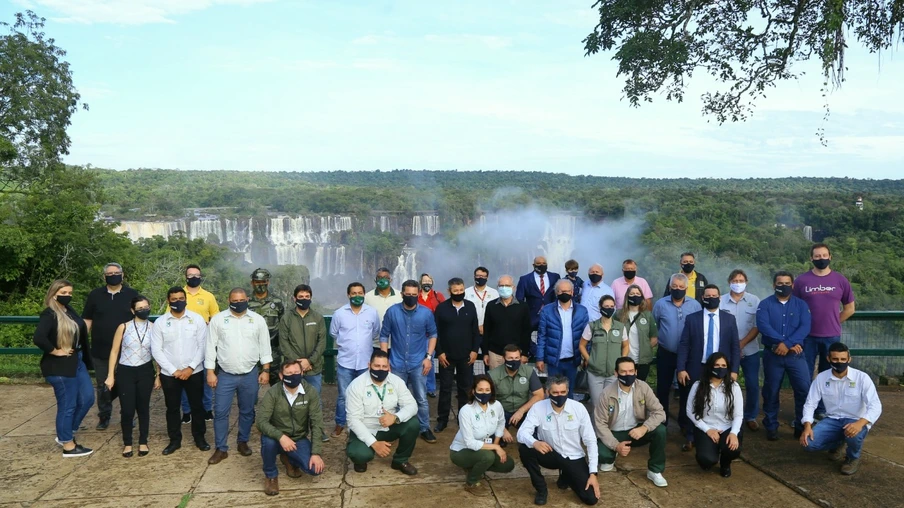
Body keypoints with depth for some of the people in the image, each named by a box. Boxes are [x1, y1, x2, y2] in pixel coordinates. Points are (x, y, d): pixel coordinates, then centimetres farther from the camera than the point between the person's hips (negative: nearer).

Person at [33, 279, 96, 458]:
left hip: (77, 362, 9)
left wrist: (83, 357, 5)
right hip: (60, 367, -9)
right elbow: (38, 338, -31)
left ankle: (66, 434, 29)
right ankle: (68, 446, 16)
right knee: (67, 405, 2)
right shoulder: (49, 314, -16)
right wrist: (56, 351, -19)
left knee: (87, 398, 13)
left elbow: (81, 332, 13)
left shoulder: (69, 310, 9)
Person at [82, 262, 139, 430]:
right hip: (100, 350, 1)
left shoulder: (132, 295, 0)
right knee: (103, 385, 10)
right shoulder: (95, 295, 3)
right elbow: (87, 320, 6)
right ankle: (104, 417, 25)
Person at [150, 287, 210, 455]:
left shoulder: (197, 319, -4)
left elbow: (202, 346, -4)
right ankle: (175, 440, 27)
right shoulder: (160, 322, -3)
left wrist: (191, 368, -12)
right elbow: (156, 350, -5)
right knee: (172, 408, 12)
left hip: (194, 372, 0)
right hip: (169, 374, 1)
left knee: (197, 406, 10)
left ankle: (200, 437, 26)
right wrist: (173, 370, -10)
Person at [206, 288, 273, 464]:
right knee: (220, 412, 2)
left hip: (250, 375, 1)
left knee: (247, 411, 12)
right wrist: (210, 372, -4)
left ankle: (243, 442, 31)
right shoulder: (218, 319, -3)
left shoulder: (258, 320, -1)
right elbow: (211, 347, -1)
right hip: (225, 375, -1)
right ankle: (221, 449, 14)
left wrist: (266, 370, -1)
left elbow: (265, 346, 3)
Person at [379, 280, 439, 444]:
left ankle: (425, 429, 19)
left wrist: (429, 357, -4)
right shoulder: (392, 312, -8)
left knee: (421, 399, 4)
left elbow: (433, 334, 4)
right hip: (397, 363, 0)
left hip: (418, 363, 0)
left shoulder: (426, 313, -7)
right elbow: (384, 336, 0)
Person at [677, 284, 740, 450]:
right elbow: (683, 345, -1)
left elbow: (735, 346, 4)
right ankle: (690, 438, 17)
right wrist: (681, 369, -9)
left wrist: (734, 370, -4)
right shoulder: (692, 318, 2)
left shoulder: (729, 319, 6)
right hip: (696, 369, 0)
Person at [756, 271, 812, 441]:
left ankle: (802, 426, 9)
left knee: (805, 389, -6)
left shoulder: (801, 304, 7)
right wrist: (784, 342, -22)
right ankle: (771, 427, 20)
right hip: (772, 355, -1)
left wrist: (787, 344, -20)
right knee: (771, 391, 7)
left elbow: (805, 327, -8)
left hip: (795, 355, 1)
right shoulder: (765, 304, 2)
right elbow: (763, 326, -14)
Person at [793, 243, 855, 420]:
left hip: (832, 336, 1)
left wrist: (833, 323, 7)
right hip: (807, 336, -1)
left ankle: (823, 411, 23)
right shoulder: (801, 280, -2)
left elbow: (849, 308, 10)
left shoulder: (840, 280, 1)